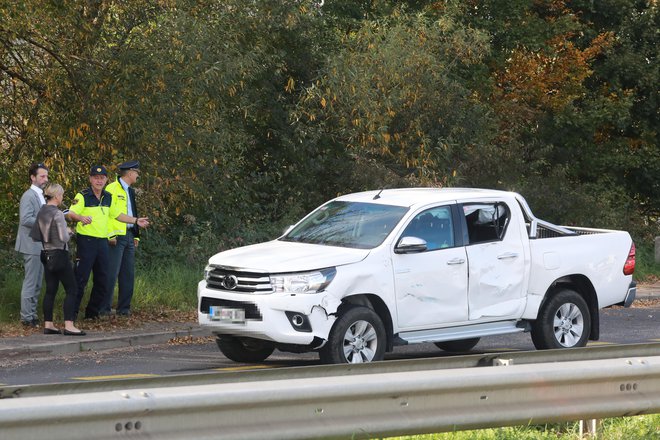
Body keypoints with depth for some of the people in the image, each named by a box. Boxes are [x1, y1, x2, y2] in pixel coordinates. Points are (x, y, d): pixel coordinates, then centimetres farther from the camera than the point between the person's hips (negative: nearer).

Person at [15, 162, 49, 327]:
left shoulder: (40, 196, 17)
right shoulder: (29, 196, -13)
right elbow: (26, 219, -23)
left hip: (40, 245, 10)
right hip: (32, 246, -10)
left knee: (37, 283, 13)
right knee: (30, 282, -7)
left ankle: (32, 314, 20)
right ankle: (27, 317, -3)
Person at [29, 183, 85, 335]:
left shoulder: (41, 213, 7)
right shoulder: (57, 214, -16)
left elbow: (35, 236, 12)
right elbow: (64, 238, -20)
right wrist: (69, 232, 0)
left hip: (47, 255, 8)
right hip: (59, 255, -8)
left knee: (50, 290, 11)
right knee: (71, 290, -4)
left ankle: (48, 324, 11)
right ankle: (68, 325, -10)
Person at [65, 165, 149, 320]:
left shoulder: (108, 198, 13)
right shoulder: (83, 196, -8)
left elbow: (117, 214, 27)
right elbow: (70, 214, -21)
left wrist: (136, 220, 26)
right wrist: (81, 217, -41)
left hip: (102, 242, 7)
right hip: (86, 241, -7)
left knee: (102, 280, 8)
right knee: (81, 279, -10)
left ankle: (92, 313, 17)